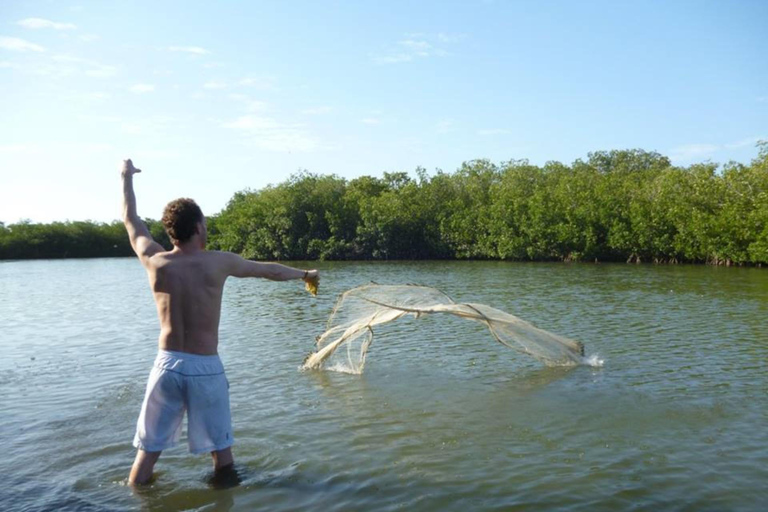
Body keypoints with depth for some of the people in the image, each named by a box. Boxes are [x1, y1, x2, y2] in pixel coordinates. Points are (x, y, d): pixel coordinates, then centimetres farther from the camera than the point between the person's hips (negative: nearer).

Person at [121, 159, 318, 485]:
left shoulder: (155, 262, -1)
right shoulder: (218, 263, -7)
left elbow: (130, 220, 17)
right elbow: (269, 270, 9)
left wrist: (127, 176, 32)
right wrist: (304, 274, 27)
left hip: (167, 364, 3)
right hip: (206, 368, -2)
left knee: (148, 450, 11)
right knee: (221, 450, 13)